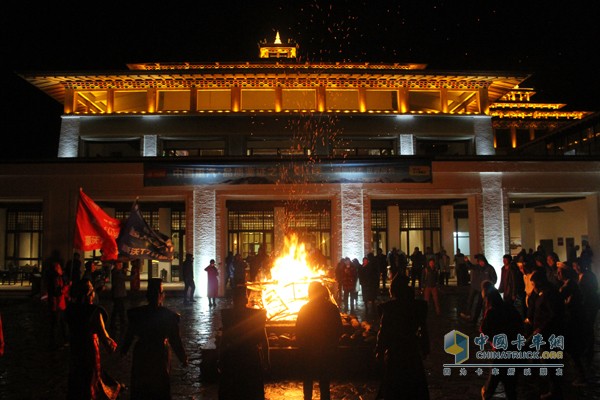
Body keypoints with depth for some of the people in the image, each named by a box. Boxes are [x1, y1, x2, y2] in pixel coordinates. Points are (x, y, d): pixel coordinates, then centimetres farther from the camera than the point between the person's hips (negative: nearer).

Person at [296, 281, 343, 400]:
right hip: (327, 352, 2)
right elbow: (339, 331, 0)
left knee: (308, 381, 17)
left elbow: (299, 332, -9)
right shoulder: (332, 308, -7)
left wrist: (302, 347, 6)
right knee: (325, 381, 14)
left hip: (309, 351, -1)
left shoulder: (305, 309, -12)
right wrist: (332, 345, 12)